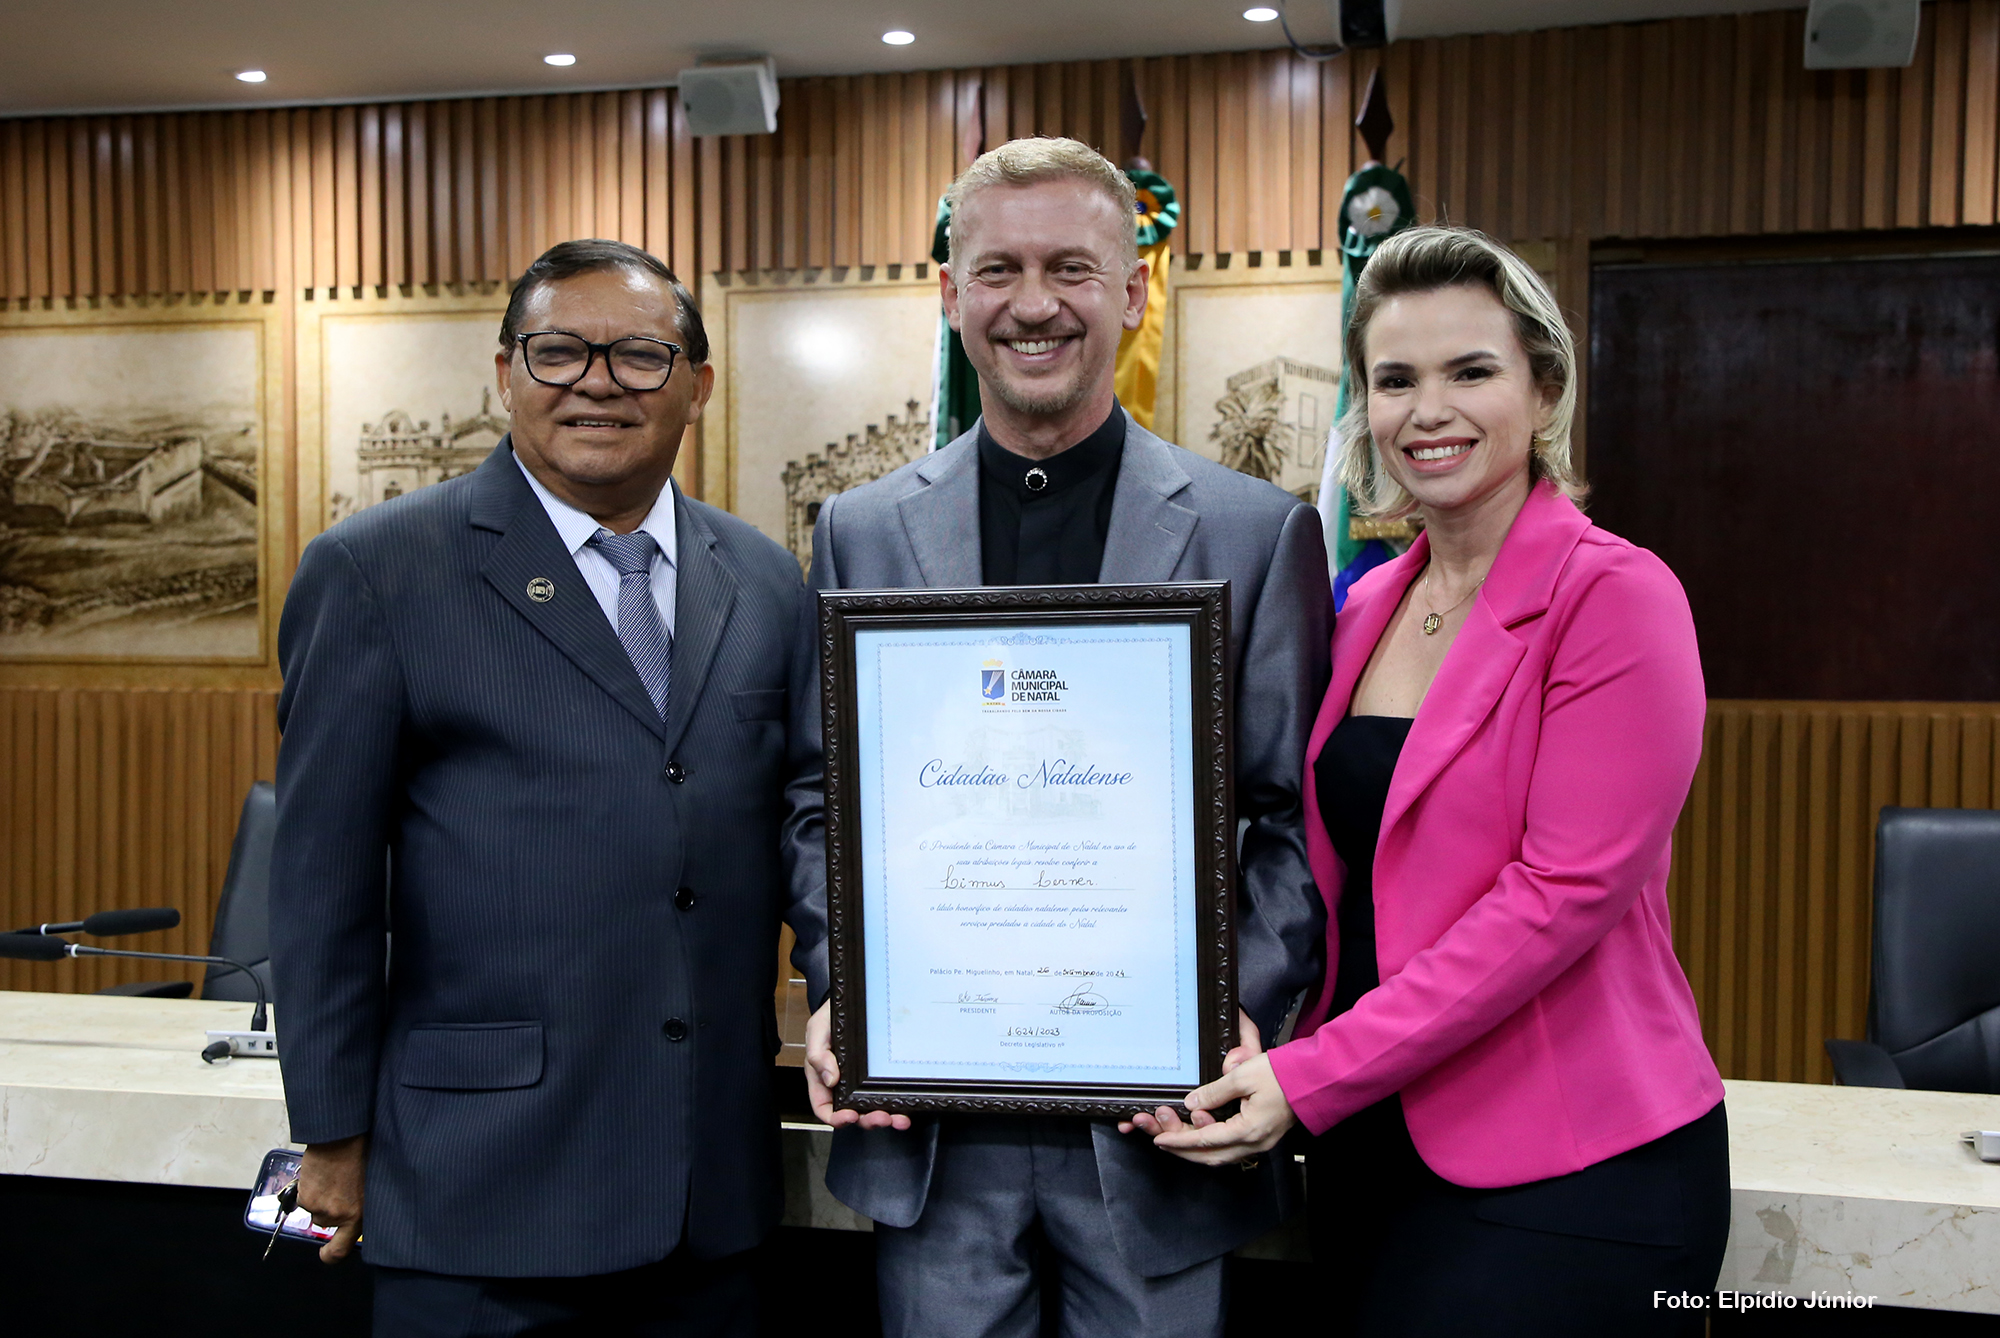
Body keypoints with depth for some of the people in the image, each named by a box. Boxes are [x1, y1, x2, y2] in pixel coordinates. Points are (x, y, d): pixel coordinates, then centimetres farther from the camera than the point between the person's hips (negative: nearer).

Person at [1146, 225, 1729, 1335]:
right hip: (1371, 1150, 6)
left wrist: (1312, 1077, -20)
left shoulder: (1616, 595, -12)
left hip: (1565, 1172, -6)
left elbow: (1565, 891, -19)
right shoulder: (1369, 607, 9)